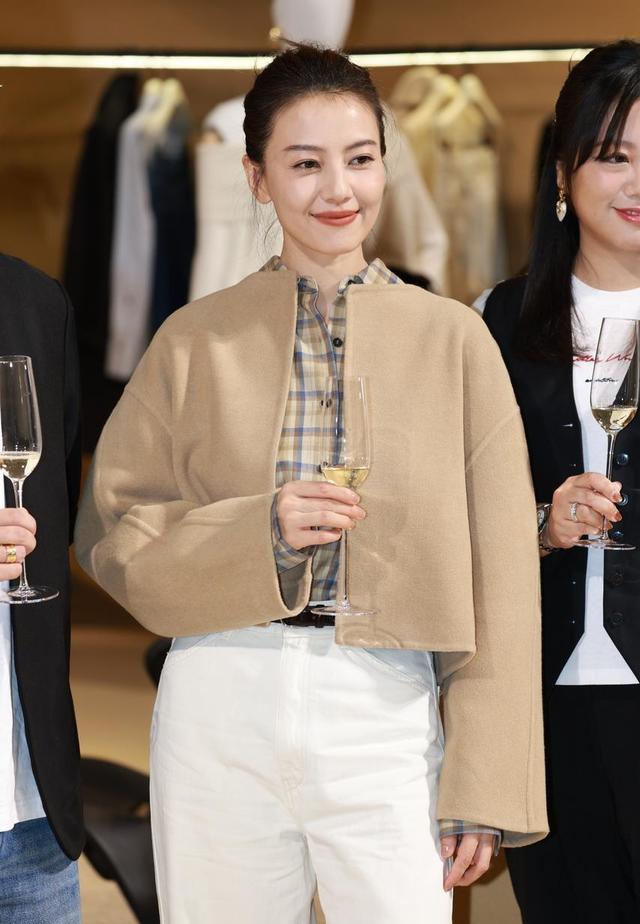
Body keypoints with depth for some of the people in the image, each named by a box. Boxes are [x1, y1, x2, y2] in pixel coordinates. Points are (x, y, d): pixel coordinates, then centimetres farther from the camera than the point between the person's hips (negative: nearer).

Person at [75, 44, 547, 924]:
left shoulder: (452, 339, 2)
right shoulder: (196, 339, 4)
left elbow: (499, 584, 2)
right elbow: (115, 538, 5)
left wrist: (484, 785, -2)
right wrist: (259, 533, -13)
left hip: (383, 713, -1)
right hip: (218, 714, 1)